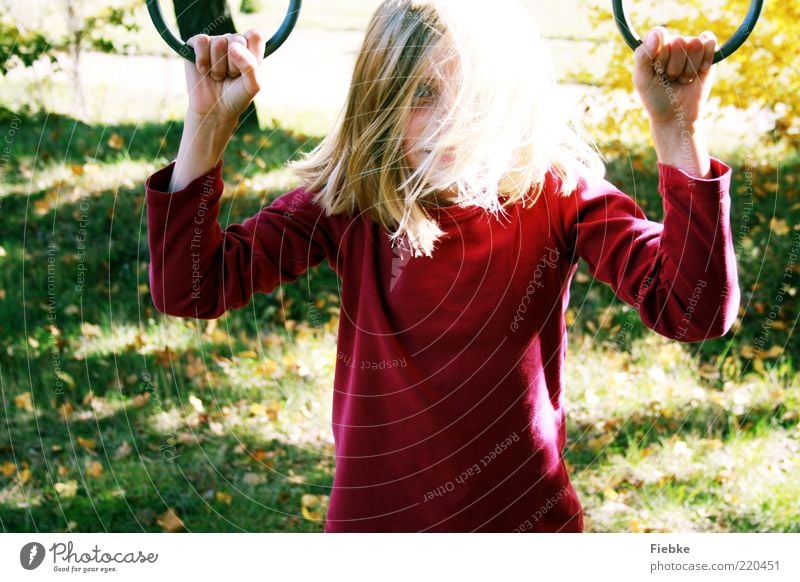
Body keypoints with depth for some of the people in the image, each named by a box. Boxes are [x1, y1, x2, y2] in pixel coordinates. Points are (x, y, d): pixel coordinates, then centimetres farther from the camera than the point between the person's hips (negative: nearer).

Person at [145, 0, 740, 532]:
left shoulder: (556, 192, -12)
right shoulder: (346, 200, -10)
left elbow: (697, 310, -23)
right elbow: (189, 288, -17)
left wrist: (677, 129, -31)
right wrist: (209, 121, -25)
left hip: (529, 513, 0)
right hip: (373, 517, 1)